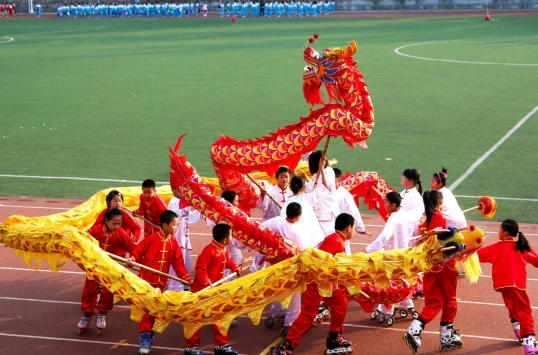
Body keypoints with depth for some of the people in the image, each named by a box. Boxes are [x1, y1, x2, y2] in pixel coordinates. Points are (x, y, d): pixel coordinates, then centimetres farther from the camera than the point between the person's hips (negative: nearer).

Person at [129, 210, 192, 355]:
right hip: (146, 279, -4)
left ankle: (146, 337, 20)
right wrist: (132, 259, -25)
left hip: (160, 282, 4)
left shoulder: (173, 242, 1)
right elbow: (138, 251, -6)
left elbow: (178, 263, 4)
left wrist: (186, 278, 0)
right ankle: (146, 337, 8)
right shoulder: (152, 238, -13)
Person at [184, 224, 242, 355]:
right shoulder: (209, 251, -25)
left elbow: (227, 261, 22)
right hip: (202, 290, -8)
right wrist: (207, 283, -34)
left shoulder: (224, 250, 2)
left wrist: (236, 268, 8)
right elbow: (200, 269, -26)